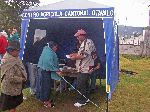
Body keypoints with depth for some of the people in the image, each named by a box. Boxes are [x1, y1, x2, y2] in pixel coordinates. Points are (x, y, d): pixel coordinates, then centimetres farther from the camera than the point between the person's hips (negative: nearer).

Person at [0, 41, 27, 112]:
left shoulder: (14, 59, 2)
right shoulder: (9, 62, -27)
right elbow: (11, 78, -31)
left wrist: (23, 78, 4)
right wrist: (22, 79, -19)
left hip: (15, 88, 9)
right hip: (11, 89, -9)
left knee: (14, 105, 24)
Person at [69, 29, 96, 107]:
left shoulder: (87, 42, -16)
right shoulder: (84, 43, 16)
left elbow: (83, 55, -23)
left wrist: (74, 58, -12)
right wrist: (74, 54, 10)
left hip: (84, 68, -10)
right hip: (85, 68, 10)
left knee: (80, 86, -4)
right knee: (85, 84, 19)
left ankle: (81, 101, 5)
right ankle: (85, 98, 30)